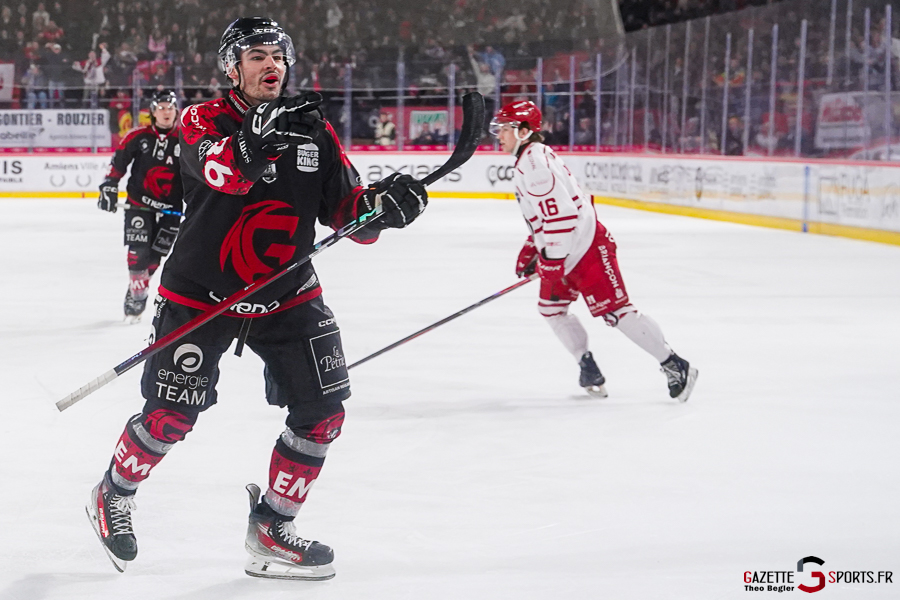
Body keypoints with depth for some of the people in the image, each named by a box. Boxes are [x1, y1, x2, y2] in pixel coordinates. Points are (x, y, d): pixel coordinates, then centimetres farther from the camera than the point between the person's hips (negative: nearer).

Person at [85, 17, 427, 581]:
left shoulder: (316, 132, 0)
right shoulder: (203, 121, -10)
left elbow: (351, 215, -2)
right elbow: (224, 171, -33)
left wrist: (384, 203, -23)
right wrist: (266, 133, -50)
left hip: (286, 295, 4)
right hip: (200, 295, -4)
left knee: (323, 411, -4)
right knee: (171, 415, -2)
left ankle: (271, 531, 11)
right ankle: (114, 495, 28)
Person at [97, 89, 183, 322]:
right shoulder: (138, 137, -2)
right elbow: (117, 163, 1)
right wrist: (108, 189, -7)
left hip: (170, 209, 1)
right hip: (139, 204, -1)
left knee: (154, 255, 1)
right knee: (138, 251, -12)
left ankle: (139, 290, 20)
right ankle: (136, 294, 1)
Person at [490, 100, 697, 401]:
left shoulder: (535, 161, -18)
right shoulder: (528, 159, 17)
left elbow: (559, 215, -25)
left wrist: (551, 264, -24)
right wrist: (530, 250, 27)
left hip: (587, 247, -11)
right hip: (568, 251, 11)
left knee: (615, 310, -12)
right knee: (551, 306, 16)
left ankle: (675, 366, -8)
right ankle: (589, 370, 21)